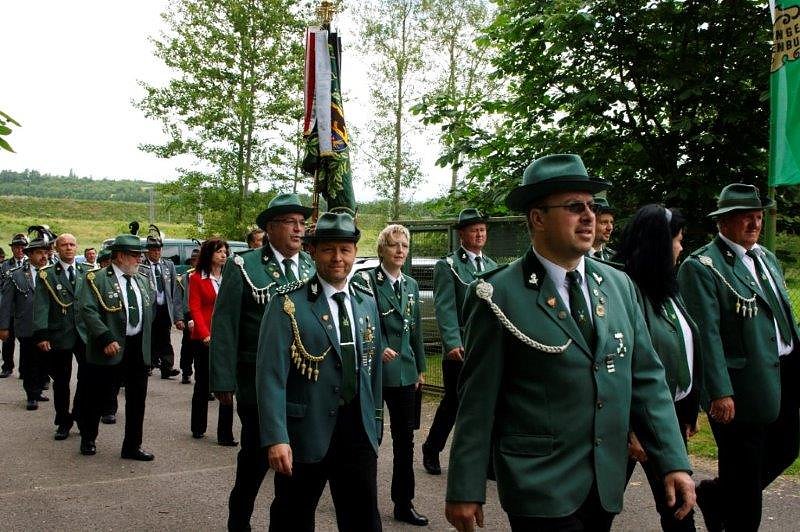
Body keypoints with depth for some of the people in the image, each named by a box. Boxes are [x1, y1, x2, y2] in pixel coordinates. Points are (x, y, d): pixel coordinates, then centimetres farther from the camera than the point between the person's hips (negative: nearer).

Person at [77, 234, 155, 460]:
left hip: (139, 348, 5)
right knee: (96, 397, 7)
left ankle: (132, 446, 19)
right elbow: (87, 310, -15)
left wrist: (146, 339, 13)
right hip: (110, 348, -5)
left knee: (137, 399, 8)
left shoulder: (143, 281, 13)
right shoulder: (97, 279, -6)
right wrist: (106, 339, -22)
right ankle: (88, 439, 29)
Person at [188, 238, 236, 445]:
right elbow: (195, 308, -5)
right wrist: (205, 334, -15)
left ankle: (225, 434, 2)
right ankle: (198, 427, 29)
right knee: (203, 383, 13)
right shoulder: (197, 278, 0)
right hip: (205, 339, -2)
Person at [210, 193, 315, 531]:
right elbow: (224, 326, -7)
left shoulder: (314, 267, 7)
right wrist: (224, 382, -11)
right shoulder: (243, 267, -5)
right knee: (256, 458, 10)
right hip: (258, 385, -3)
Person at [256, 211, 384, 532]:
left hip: (358, 432, 4)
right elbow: (271, 375, -15)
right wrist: (276, 438, -22)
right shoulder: (288, 303, -10)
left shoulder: (367, 303, 8)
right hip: (305, 432, -4)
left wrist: (374, 426, 14)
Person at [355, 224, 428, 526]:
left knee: (405, 439, 10)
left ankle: (404, 504, 21)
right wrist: (378, 349, -23)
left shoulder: (411, 285, 12)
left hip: (405, 373, 6)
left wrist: (421, 368, 15)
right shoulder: (365, 281, -8)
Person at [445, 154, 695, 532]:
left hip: (607, 485, 5)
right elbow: (477, 400, -11)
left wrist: (674, 462, 0)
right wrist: (465, 490, -9)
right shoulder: (501, 295, -12)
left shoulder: (619, 285, 4)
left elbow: (646, 380, 6)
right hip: (540, 488, -5)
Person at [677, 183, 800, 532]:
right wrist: (720, 391, -22)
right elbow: (707, 334, -19)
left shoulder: (766, 258, 13)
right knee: (744, 473, 5)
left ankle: (715, 494, 36)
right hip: (741, 386, -8)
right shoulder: (701, 267, -14)